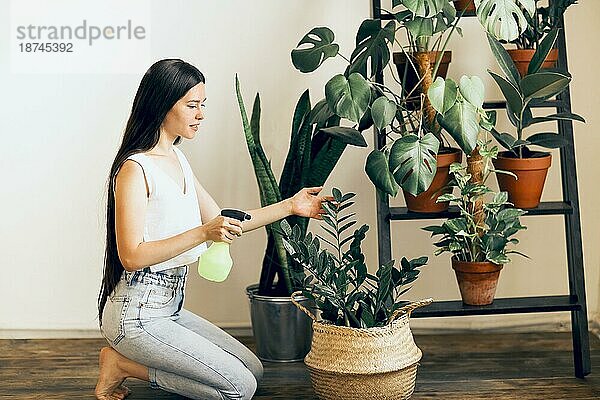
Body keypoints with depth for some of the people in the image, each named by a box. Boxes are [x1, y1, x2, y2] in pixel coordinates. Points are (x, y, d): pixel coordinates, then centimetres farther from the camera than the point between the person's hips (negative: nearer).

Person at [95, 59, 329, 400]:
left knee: (254, 370, 11)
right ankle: (123, 365, 1)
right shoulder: (135, 168, -18)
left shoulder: (178, 159, 9)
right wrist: (203, 233, -29)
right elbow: (131, 256, -23)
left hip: (170, 308, 9)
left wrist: (290, 206, 9)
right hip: (137, 316, -9)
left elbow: (221, 221, 12)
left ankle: (129, 361, 12)